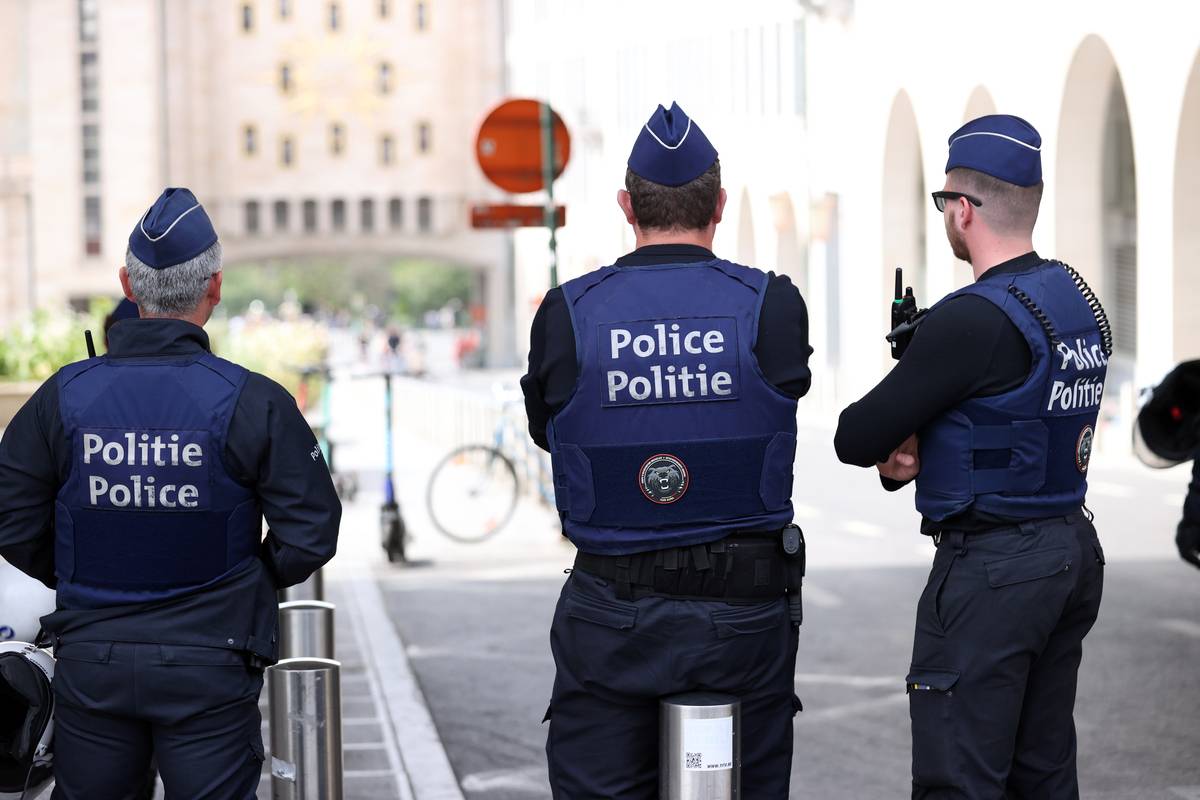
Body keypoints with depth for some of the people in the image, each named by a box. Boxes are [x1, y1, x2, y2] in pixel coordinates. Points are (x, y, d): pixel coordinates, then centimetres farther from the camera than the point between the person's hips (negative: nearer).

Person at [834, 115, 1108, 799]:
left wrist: (887, 449, 8)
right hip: (1074, 551, 9)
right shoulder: (1082, 301, 9)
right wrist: (907, 454, 2)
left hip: (992, 569, -9)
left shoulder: (975, 319, -19)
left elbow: (854, 439, -16)